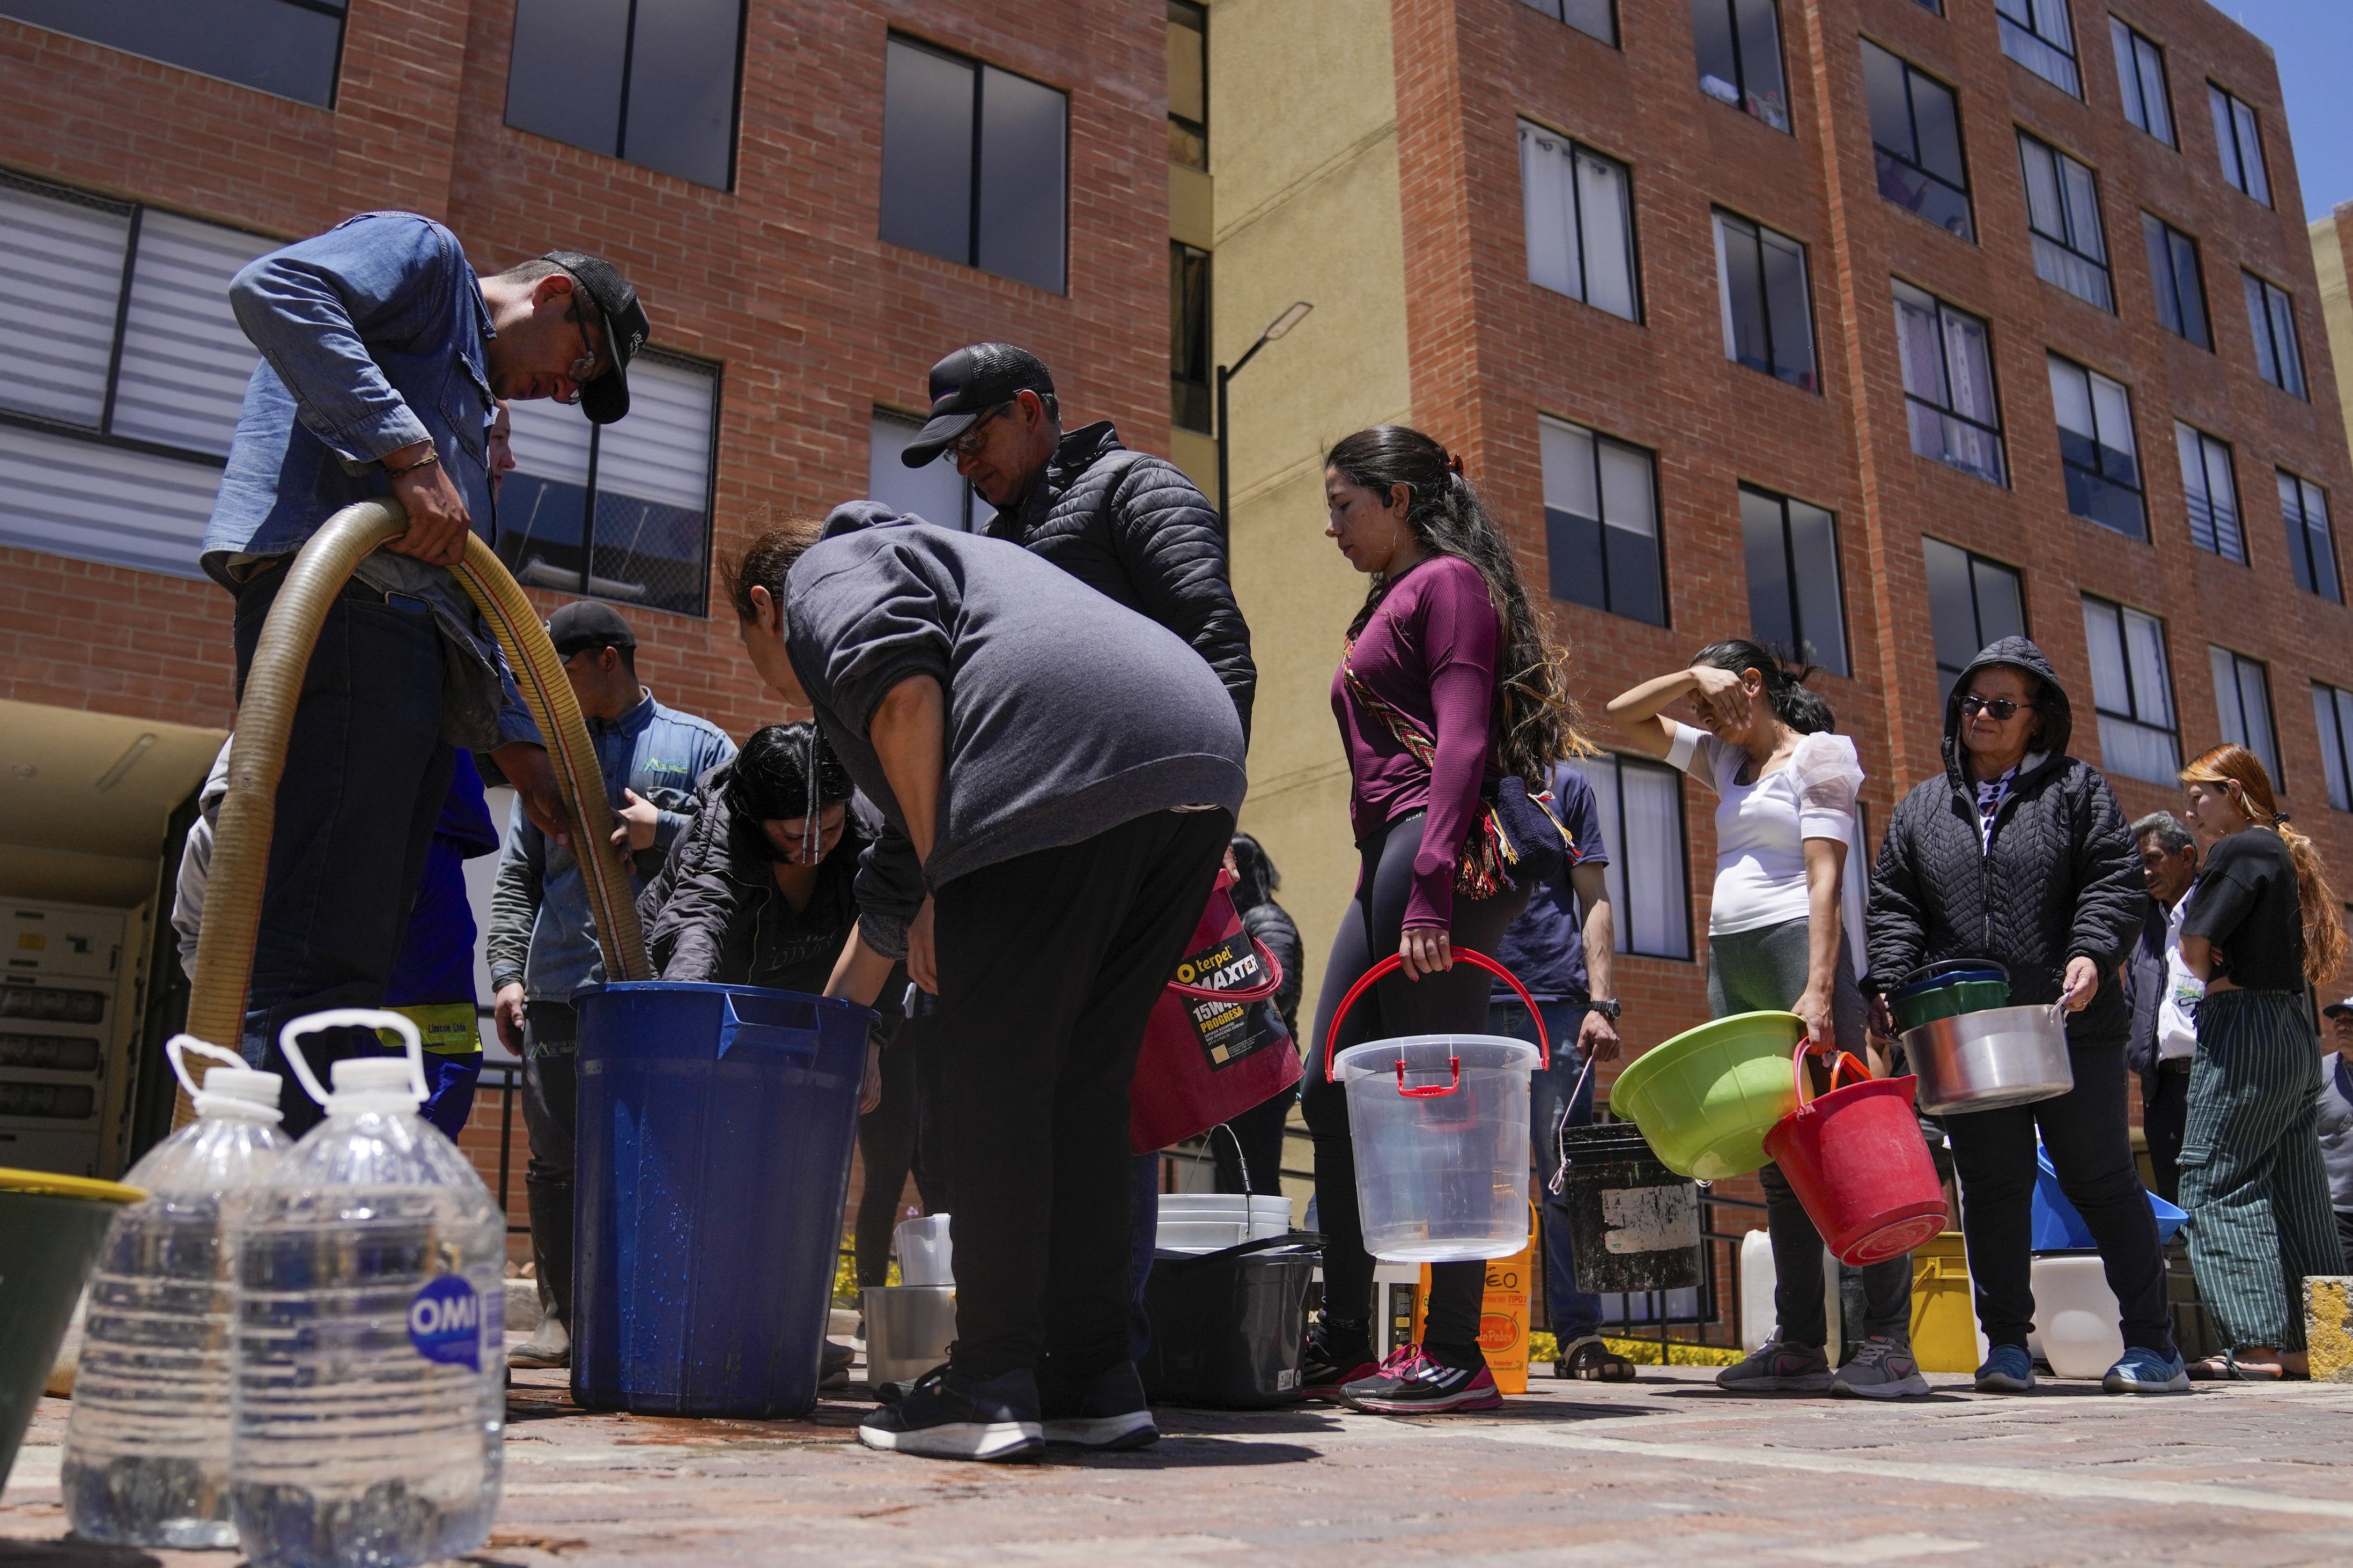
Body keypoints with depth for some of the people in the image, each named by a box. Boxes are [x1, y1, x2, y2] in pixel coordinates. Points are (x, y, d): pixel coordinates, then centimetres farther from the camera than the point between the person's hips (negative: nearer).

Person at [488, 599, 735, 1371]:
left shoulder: (700, 747, 10)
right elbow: (516, 877, 19)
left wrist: (665, 830, -10)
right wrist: (508, 972, 8)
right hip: (559, 990, 4)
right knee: (554, 1161, 4)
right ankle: (559, 1318, 13)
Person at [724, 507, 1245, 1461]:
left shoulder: (828, 569, 18)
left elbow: (902, 685, -9)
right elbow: (900, 869, 48)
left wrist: (941, 886, -5)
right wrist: (834, 1012, 55)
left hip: (1065, 771, -9)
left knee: (992, 1084, -1)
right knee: (1083, 1088, 13)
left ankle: (991, 1388, 3)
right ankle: (1096, 1383, 17)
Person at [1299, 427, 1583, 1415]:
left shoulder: (1448, 580, -1)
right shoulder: (1391, 604, 26)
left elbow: (1463, 739, -13)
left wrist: (1433, 887, -22)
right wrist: (1391, 883, 17)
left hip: (1439, 852, -10)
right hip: (1386, 860, 10)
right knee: (1331, 1093, 7)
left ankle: (1455, 1356, -3)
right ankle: (1343, 1345, 14)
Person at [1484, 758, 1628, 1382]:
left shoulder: (1563, 783, 15)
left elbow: (1594, 901, 10)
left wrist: (1601, 1002, -2)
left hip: (1555, 1003, -1)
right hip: (1469, 1006, 1)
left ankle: (1579, 1333, 3)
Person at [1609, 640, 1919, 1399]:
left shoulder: (1820, 753, 1)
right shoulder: (1726, 760, 21)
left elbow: (1826, 878, -11)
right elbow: (1624, 716, 24)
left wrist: (1819, 988, -20)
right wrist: (1692, 677, 9)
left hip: (1796, 945, -7)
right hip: (1730, 962, 7)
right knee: (1776, 1158, 4)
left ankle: (1888, 1343, -13)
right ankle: (1800, 1342, 4)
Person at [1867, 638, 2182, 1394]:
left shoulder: (2076, 787, 9)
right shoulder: (1922, 808, 16)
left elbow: (2114, 879, 0)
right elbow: (1894, 905, 12)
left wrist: (2090, 953, -17)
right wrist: (1888, 981, -3)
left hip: (2073, 1024, -2)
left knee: (2099, 1176, 3)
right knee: (1991, 1186, 5)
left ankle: (2151, 1344, 13)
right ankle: (2007, 1345, 13)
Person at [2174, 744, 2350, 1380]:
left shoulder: (2239, 850, -10)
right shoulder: (2288, 854, 17)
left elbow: (2194, 949, -15)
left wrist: (2216, 980, 4)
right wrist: (2226, 977, 7)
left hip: (2243, 1030, -9)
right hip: (2294, 1031, 9)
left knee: (2218, 1184, -7)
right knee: (2294, 1192, 10)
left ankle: (2259, 1345, -10)